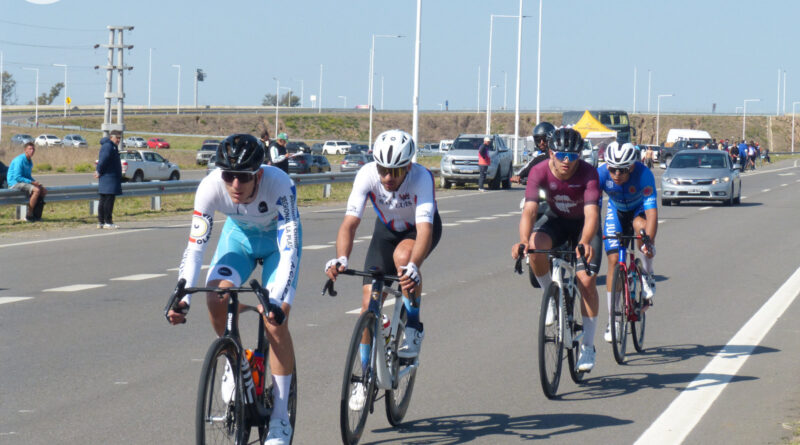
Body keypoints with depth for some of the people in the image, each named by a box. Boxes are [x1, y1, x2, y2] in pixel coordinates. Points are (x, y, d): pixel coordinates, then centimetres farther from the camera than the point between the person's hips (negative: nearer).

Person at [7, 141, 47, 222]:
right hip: (15, 184, -10)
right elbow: (17, 177, -22)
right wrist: (32, 182, -21)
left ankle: (36, 215, -1)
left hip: (25, 182, 10)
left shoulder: (30, 161, 13)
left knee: (44, 190, -1)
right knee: (36, 190, -28)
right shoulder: (19, 160, -17)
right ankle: (29, 215, -20)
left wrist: (35, 182, 2)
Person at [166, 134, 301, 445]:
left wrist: (276, 300, -51)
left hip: (278, 238, -2)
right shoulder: (210, 187, -30)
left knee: (275, 321, -17)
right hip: (238, 235, 3)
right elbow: (195, 245, -27)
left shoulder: (279, 185, -38)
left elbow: (289, 249, -39)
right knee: (216, 297, -26)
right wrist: (182, 298, -39)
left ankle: (280, 419, -7)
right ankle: (237, 362, 4)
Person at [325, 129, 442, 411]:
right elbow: (350, 221, -35)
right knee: (370, 302, -8)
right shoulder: (367, 175, -29)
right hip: (387, 229, 3)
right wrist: (341, 259, -53)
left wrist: (412, 267, -63)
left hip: (420, 229, -3)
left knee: (403, 256, -37)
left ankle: (413, 327, -15)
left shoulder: (421, 178, -35)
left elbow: (424, 229, -46)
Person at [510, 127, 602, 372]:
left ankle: (588, 346, -1)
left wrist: (585, 242, -59)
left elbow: (591, 214, -40)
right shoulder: (540, 172, -26)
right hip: (555, 220, 2)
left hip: (583, 224, -2)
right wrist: (523, 240, -55)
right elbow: (529, 210, -35)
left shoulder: (588, 173, -30)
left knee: (586, 281, -15)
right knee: (535, 246, -32)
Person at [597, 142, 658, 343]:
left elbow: (651, 210, -42)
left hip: (639, 209, -2)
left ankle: (648, 276, -12)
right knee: (614, 260, -9)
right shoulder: (601, 174, -29)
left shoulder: (644, 174, -35)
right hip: (616, 211, 2)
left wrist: (648, 241, -54)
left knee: (641, 226, -37)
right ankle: (612, 319, 0)